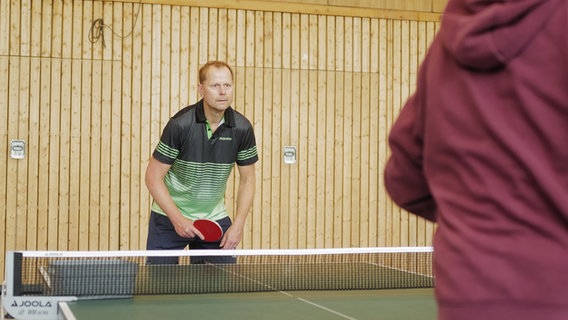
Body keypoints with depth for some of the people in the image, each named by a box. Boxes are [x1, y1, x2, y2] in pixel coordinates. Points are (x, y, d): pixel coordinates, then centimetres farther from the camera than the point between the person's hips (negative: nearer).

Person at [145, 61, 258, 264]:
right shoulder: (180, 124, -18)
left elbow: (247, 180, 3)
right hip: (170, 217, -3)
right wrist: (178, 219, -19)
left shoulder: (242, 129, -8)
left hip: (215, 219, 3)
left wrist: (238, 224, -7)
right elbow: (154, 177, -13)